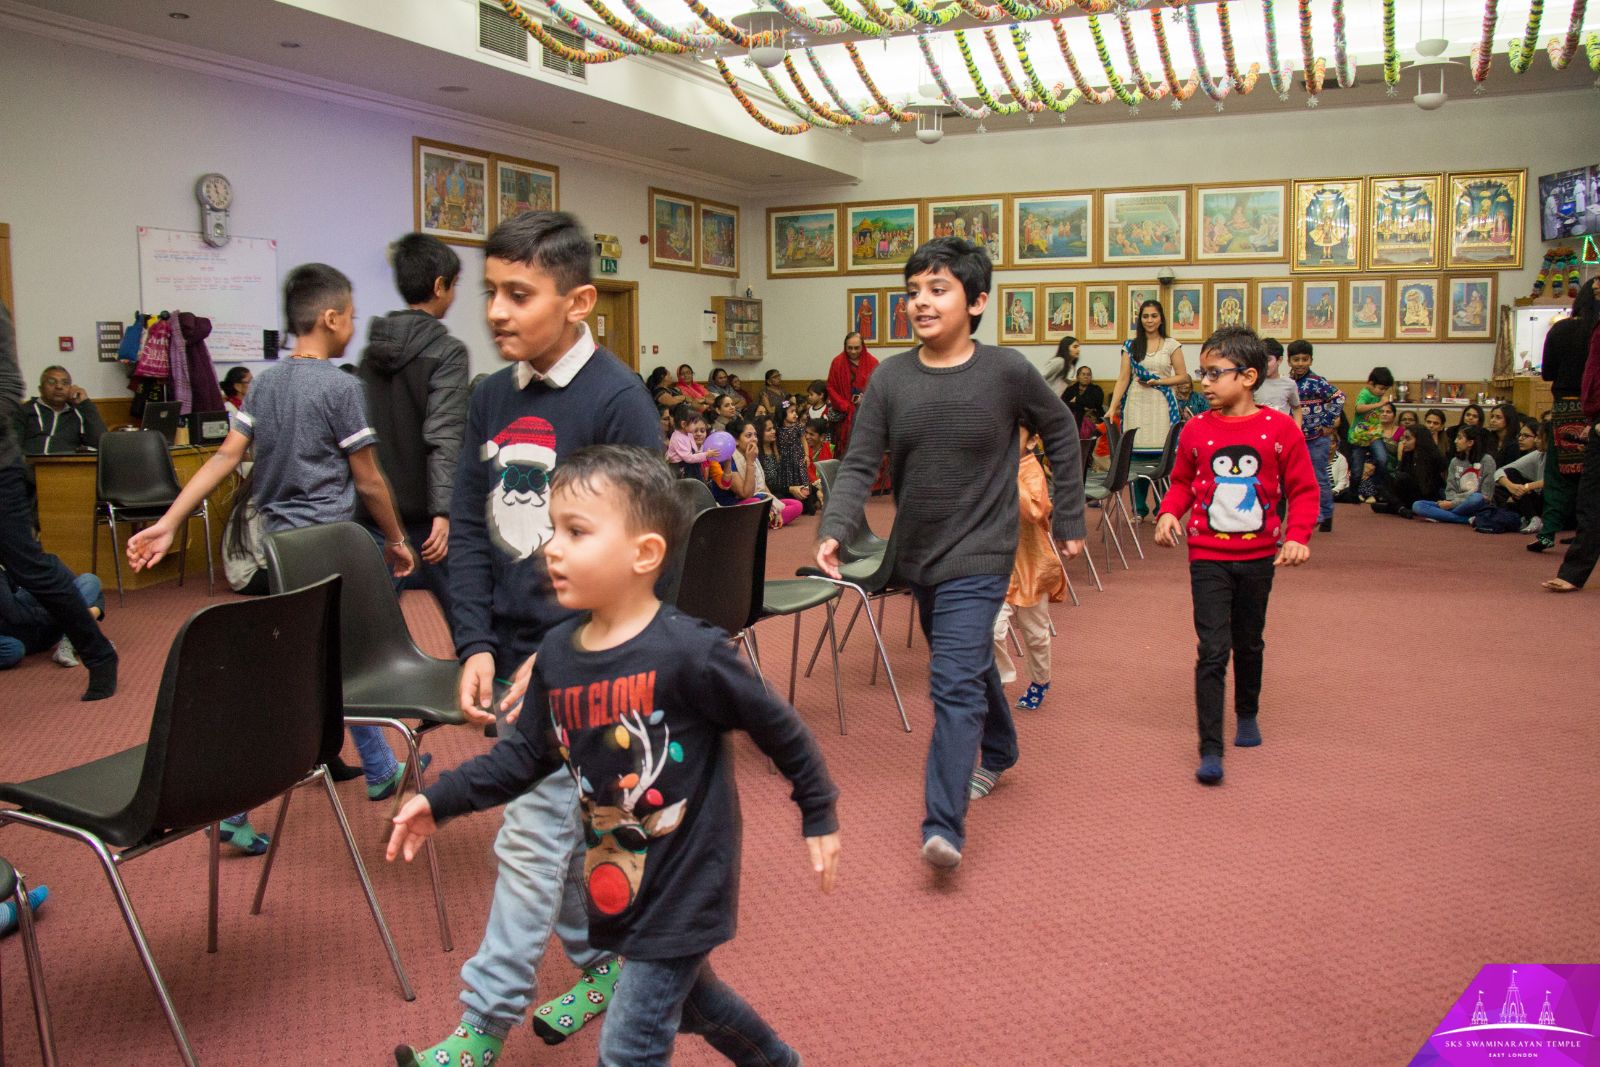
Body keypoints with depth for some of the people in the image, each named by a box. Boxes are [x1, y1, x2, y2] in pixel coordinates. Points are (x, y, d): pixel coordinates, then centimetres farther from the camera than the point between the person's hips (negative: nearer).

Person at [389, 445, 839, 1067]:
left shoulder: (687, 653, -24)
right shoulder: (557, 654, -5)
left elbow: (778, 727, -13)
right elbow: (527, 754, 8)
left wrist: (819, 816, -4)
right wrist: (440, 801, 2)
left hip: (685, 889, -7)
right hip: (617, 885, 7)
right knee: (688, 998, 27)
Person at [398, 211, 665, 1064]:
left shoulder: (616, 400, -13)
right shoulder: (491, 399, 7)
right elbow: (469, 530, 8)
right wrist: (476, 645, -3)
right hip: (511, 652, 7)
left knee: (533, 834, -1)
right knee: (565, 820, 18)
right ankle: (601, 963, 37)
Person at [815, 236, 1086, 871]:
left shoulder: (1007, 372, -10)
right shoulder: (890, 378, -4)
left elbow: (1061, 434, 5)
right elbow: (859, 466, -6)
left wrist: (1069, 520, 7)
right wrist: (834, 530, -23)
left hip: (978, 557, -5)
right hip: (918, 555, 5)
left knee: (955, 682, -15)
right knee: (970, 665, 23)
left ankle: (943, 825, -13)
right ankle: (997, 753, 48)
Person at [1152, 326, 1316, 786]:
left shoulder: (1280, 429, -7)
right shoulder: (1196, 430, -3)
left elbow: (1303, 489, -1)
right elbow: (1181, 482, 10)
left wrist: (1297, 535, -14)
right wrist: (1169, 513, -9)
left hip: (1258, 557, 1)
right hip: (1208, 557, -1)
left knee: (1249, 644, 19)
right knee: (1213, 651, -8)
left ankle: (1247, 715, 44)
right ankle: (1210, 751, -5)